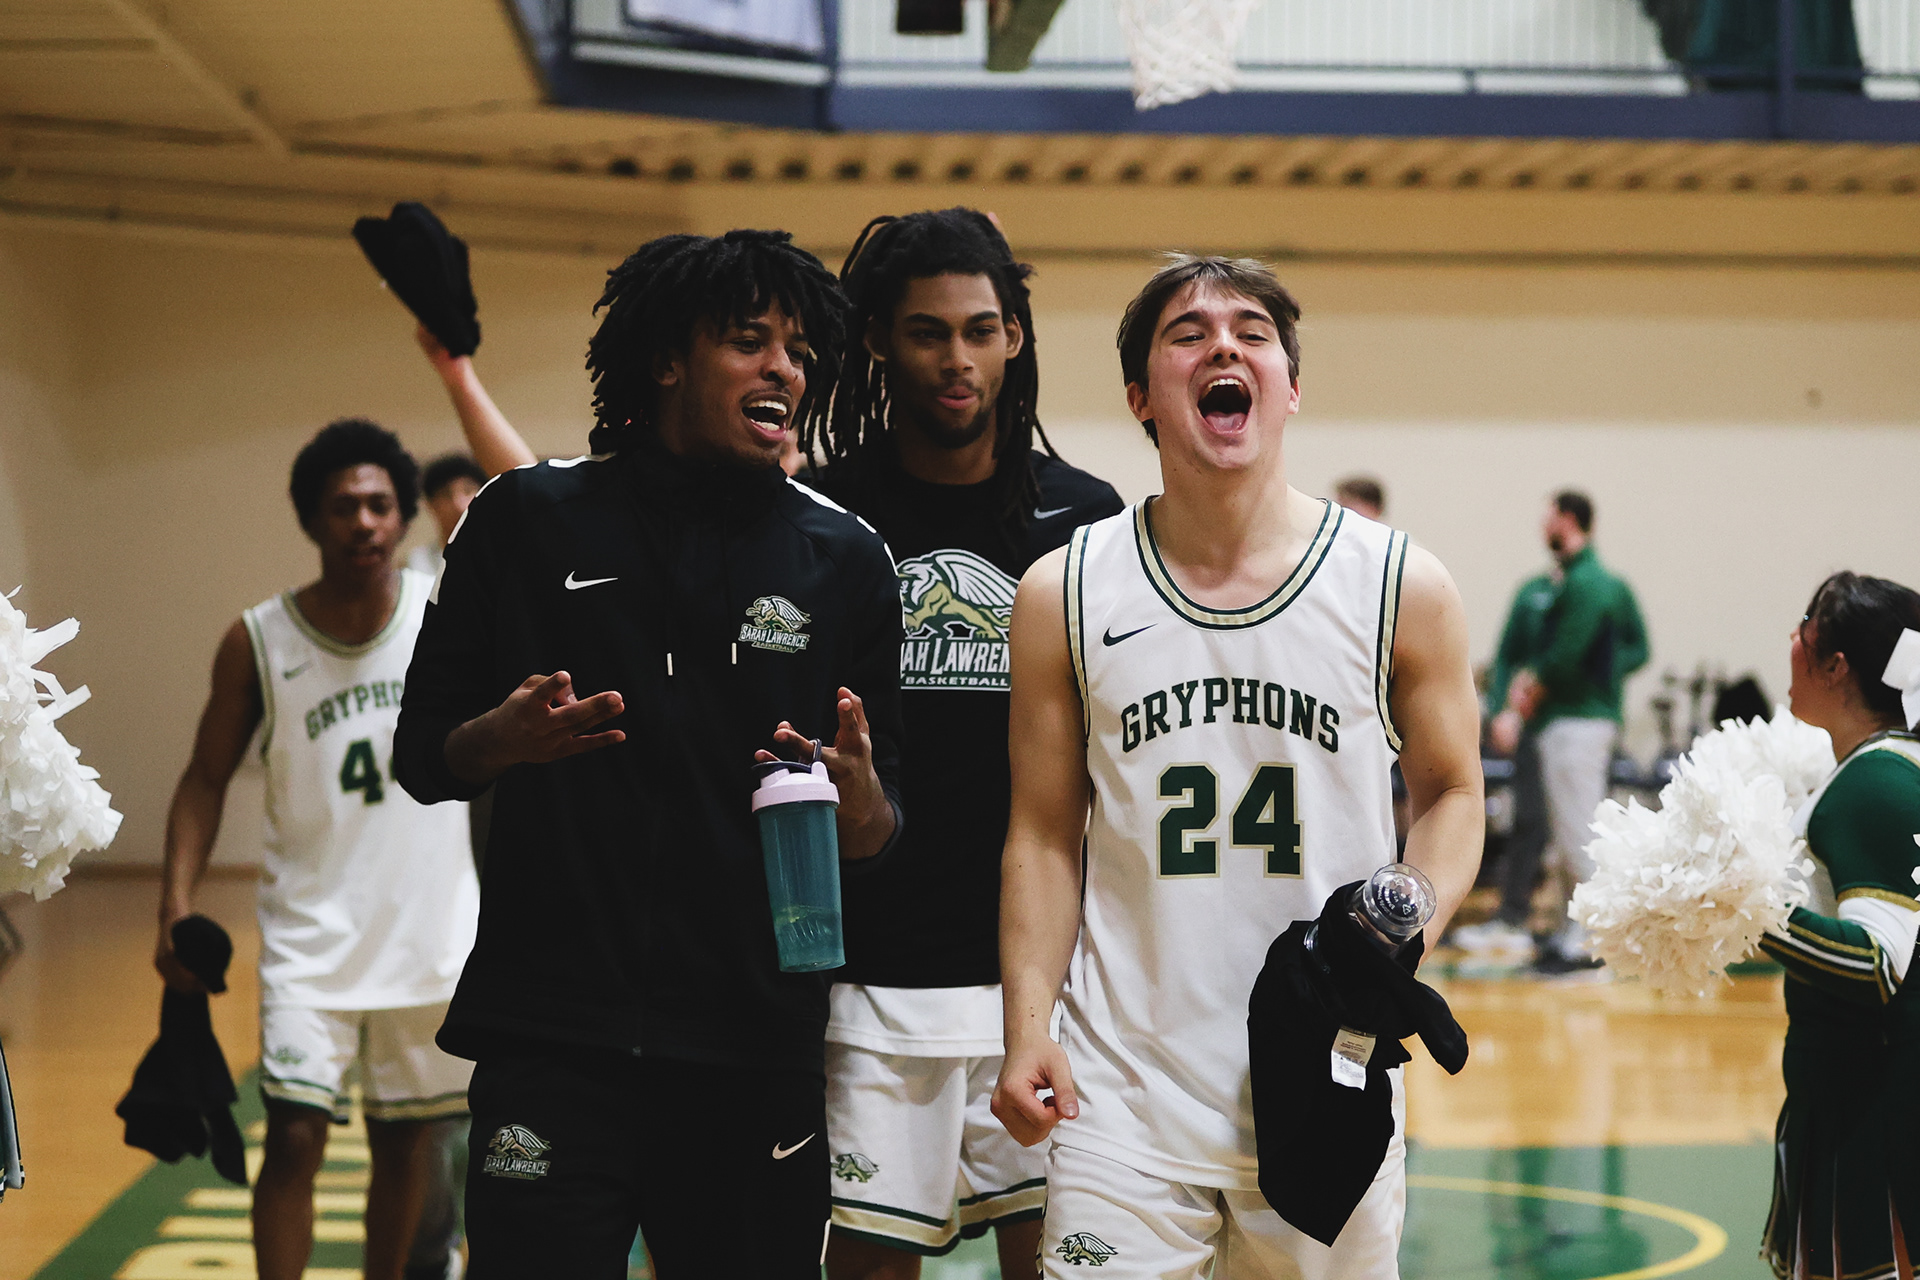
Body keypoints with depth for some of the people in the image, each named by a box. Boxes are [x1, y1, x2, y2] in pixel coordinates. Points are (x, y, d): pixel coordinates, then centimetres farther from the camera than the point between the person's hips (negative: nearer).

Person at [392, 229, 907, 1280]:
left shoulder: (844, 559, 8)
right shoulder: (527, 521, 4)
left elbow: (880, 837, 10)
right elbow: (421, 759, 8)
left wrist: (859, 806, -13)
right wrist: (504, 739, -14)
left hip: (761, 1061, 2)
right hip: (553, 1044, -1)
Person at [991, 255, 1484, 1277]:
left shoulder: (1400, 587, 0)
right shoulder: (1062, 597, 2)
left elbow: (1450, 793, 9)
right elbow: (1044, 834, 6)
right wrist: (1027, 1028, -4)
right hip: (1124, 1101, 0)